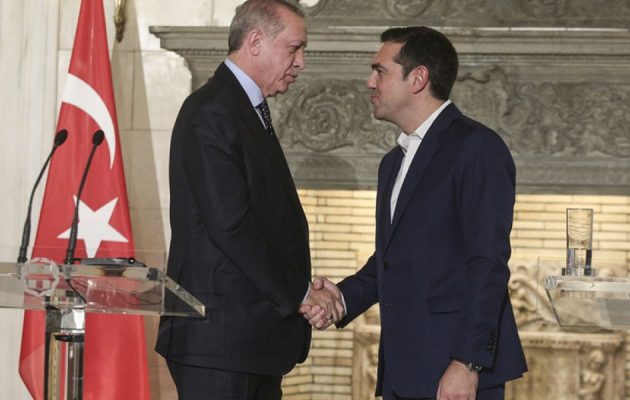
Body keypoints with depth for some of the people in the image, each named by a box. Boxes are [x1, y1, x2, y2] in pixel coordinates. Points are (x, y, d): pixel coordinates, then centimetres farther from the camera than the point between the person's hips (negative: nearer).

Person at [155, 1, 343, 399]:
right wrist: (298, 293, -12)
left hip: (256, 334, 10)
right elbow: (230, 225, -19)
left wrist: (300, 290, 4)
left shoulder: (252, 112, 20)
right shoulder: (212, 113, -12)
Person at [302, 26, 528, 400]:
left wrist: (467, 364, -20)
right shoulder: (395, 162, 20)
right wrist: (344, 297, 4)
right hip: (403, 370, 8)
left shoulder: (477, 148, -8)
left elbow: (488, 262, -15)